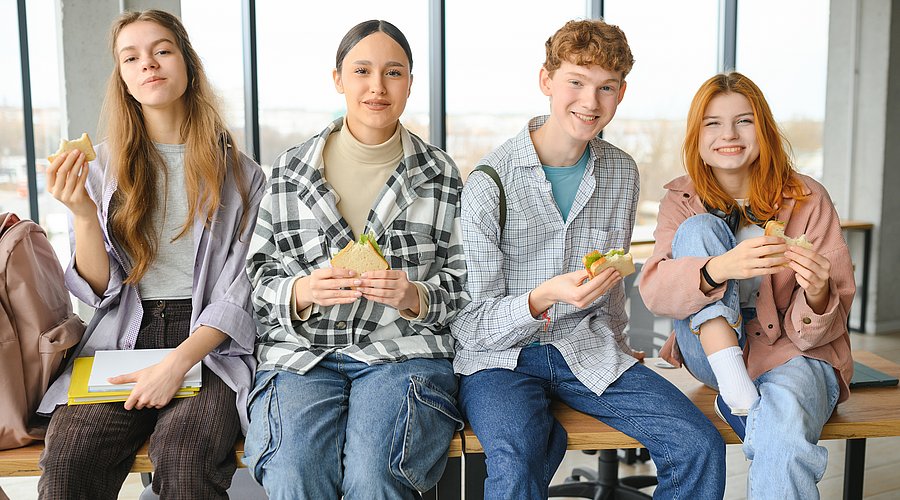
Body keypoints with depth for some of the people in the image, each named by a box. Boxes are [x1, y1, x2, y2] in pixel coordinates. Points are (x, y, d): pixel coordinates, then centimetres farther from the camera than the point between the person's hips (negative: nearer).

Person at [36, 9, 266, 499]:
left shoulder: (238, 173, 5)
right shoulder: (103, 166, 11)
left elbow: (241, 293, -1)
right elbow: (98, 289, 6)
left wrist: (178, 362, -15)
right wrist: (83, 214, -12)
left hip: (209, 345, -2)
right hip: (123, 339, 2)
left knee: (184, 461, -32)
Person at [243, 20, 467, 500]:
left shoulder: (442, 173, 7)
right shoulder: (289, 169, 7)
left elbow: (462, 281, 9)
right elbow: (258, 275, 9)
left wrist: (414, 297, -12)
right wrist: (302, 292, -13)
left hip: (403, 351, 0)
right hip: (302, 351, 1)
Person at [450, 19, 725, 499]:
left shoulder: (622, 171, 5)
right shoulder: (488, 183, -12)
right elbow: (470, 325, -13)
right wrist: (543, 298, -28)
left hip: (589, 350, 5)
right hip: (501, 356, -5)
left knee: (700, 446, -12)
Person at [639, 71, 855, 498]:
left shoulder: (808, 200, -4)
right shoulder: (682, 201, 1)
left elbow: (812, 334, -5)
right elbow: (653, 290, -19)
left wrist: (817, 296, -29)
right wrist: (721, 268, -38)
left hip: (791, 354, -2)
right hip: (714, 354, 3)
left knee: (783, 428, -39)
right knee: (698, 229, -21)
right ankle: (738, 396, -24)